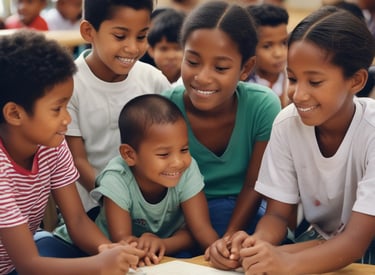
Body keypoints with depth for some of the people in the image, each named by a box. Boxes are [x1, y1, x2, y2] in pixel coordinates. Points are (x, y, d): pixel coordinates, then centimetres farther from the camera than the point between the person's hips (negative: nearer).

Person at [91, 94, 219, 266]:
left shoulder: (188, 171, -20)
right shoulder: (116, 181, -24)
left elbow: (200, 228, -20)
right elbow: (121, 238, -25)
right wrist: (145, 245, -47)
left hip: (171, 249, 2)